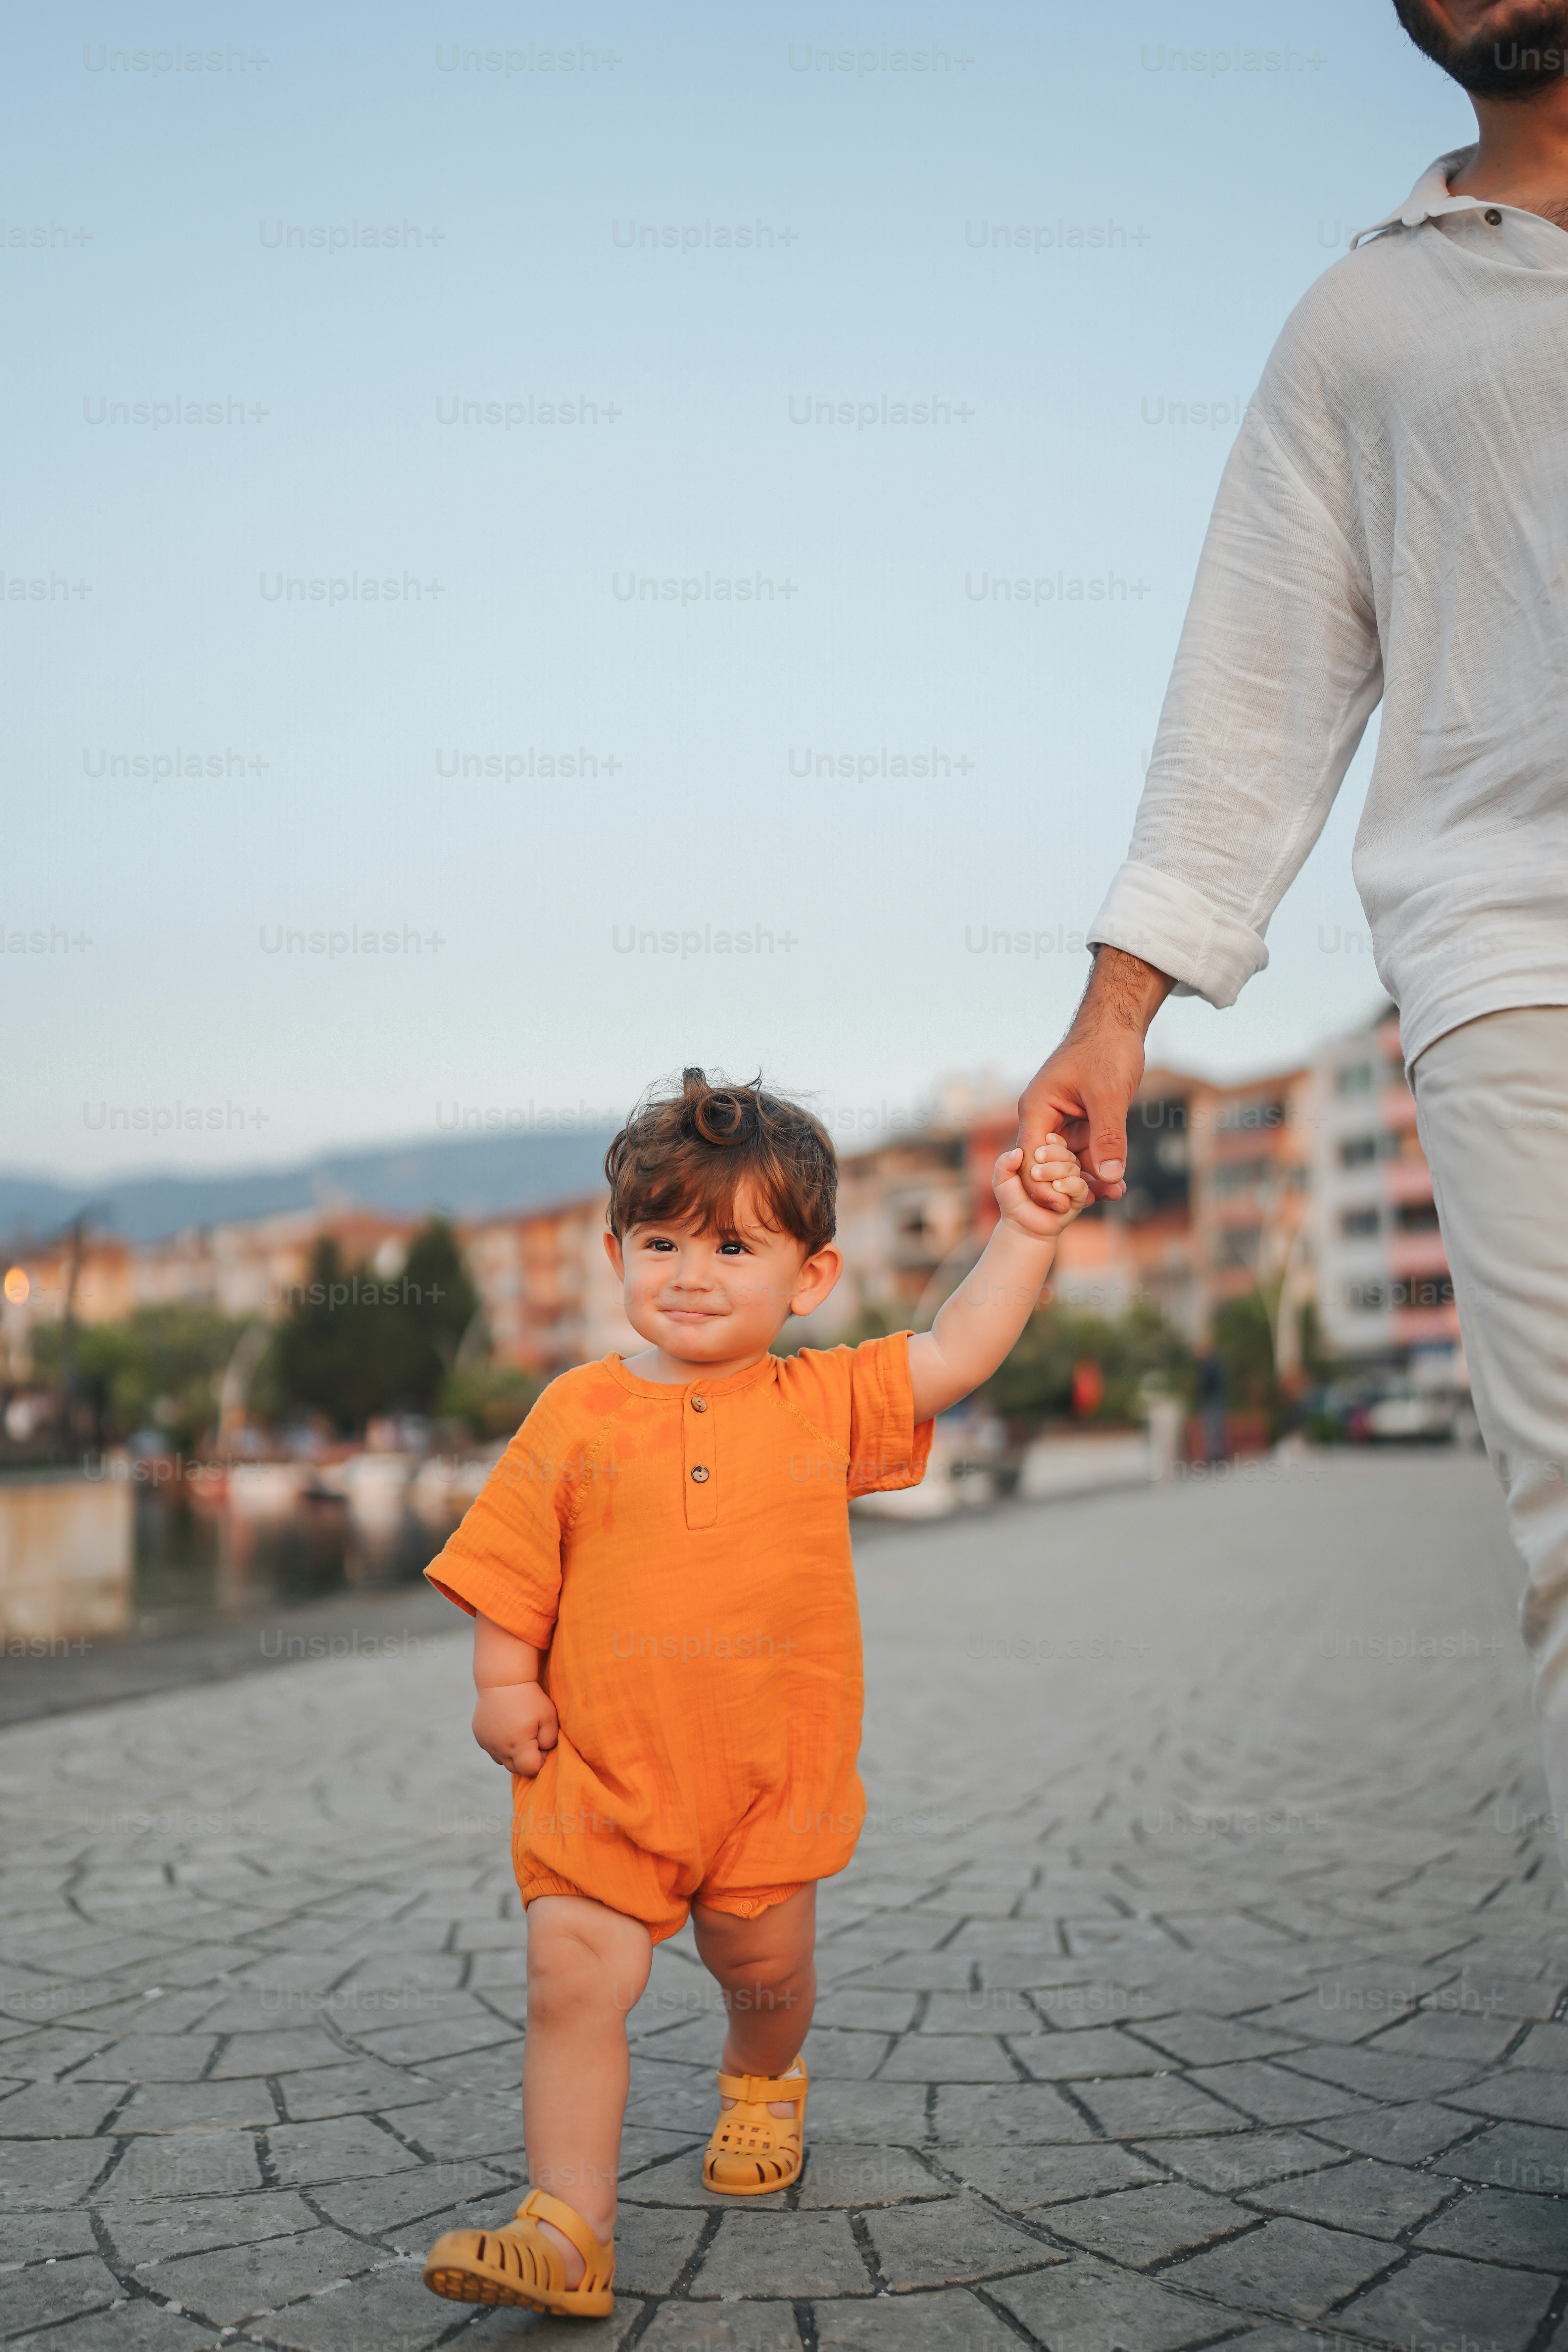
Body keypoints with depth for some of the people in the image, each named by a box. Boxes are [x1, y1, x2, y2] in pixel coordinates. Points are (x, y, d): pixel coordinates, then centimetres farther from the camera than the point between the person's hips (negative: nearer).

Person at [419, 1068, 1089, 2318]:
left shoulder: (821, 1402, -1)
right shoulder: (577, 1414, -4)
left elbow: (957, 1353, 0)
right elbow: (513, 1567, 2)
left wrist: (1025, 1231, -4)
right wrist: (504, 1680, -4)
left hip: (773, 1775, 1)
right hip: (603, 1774, -1)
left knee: (766, 1969, 16)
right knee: (574, 1981, -8)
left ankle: (762, 2086, 50)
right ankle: (566, 2229, 1)